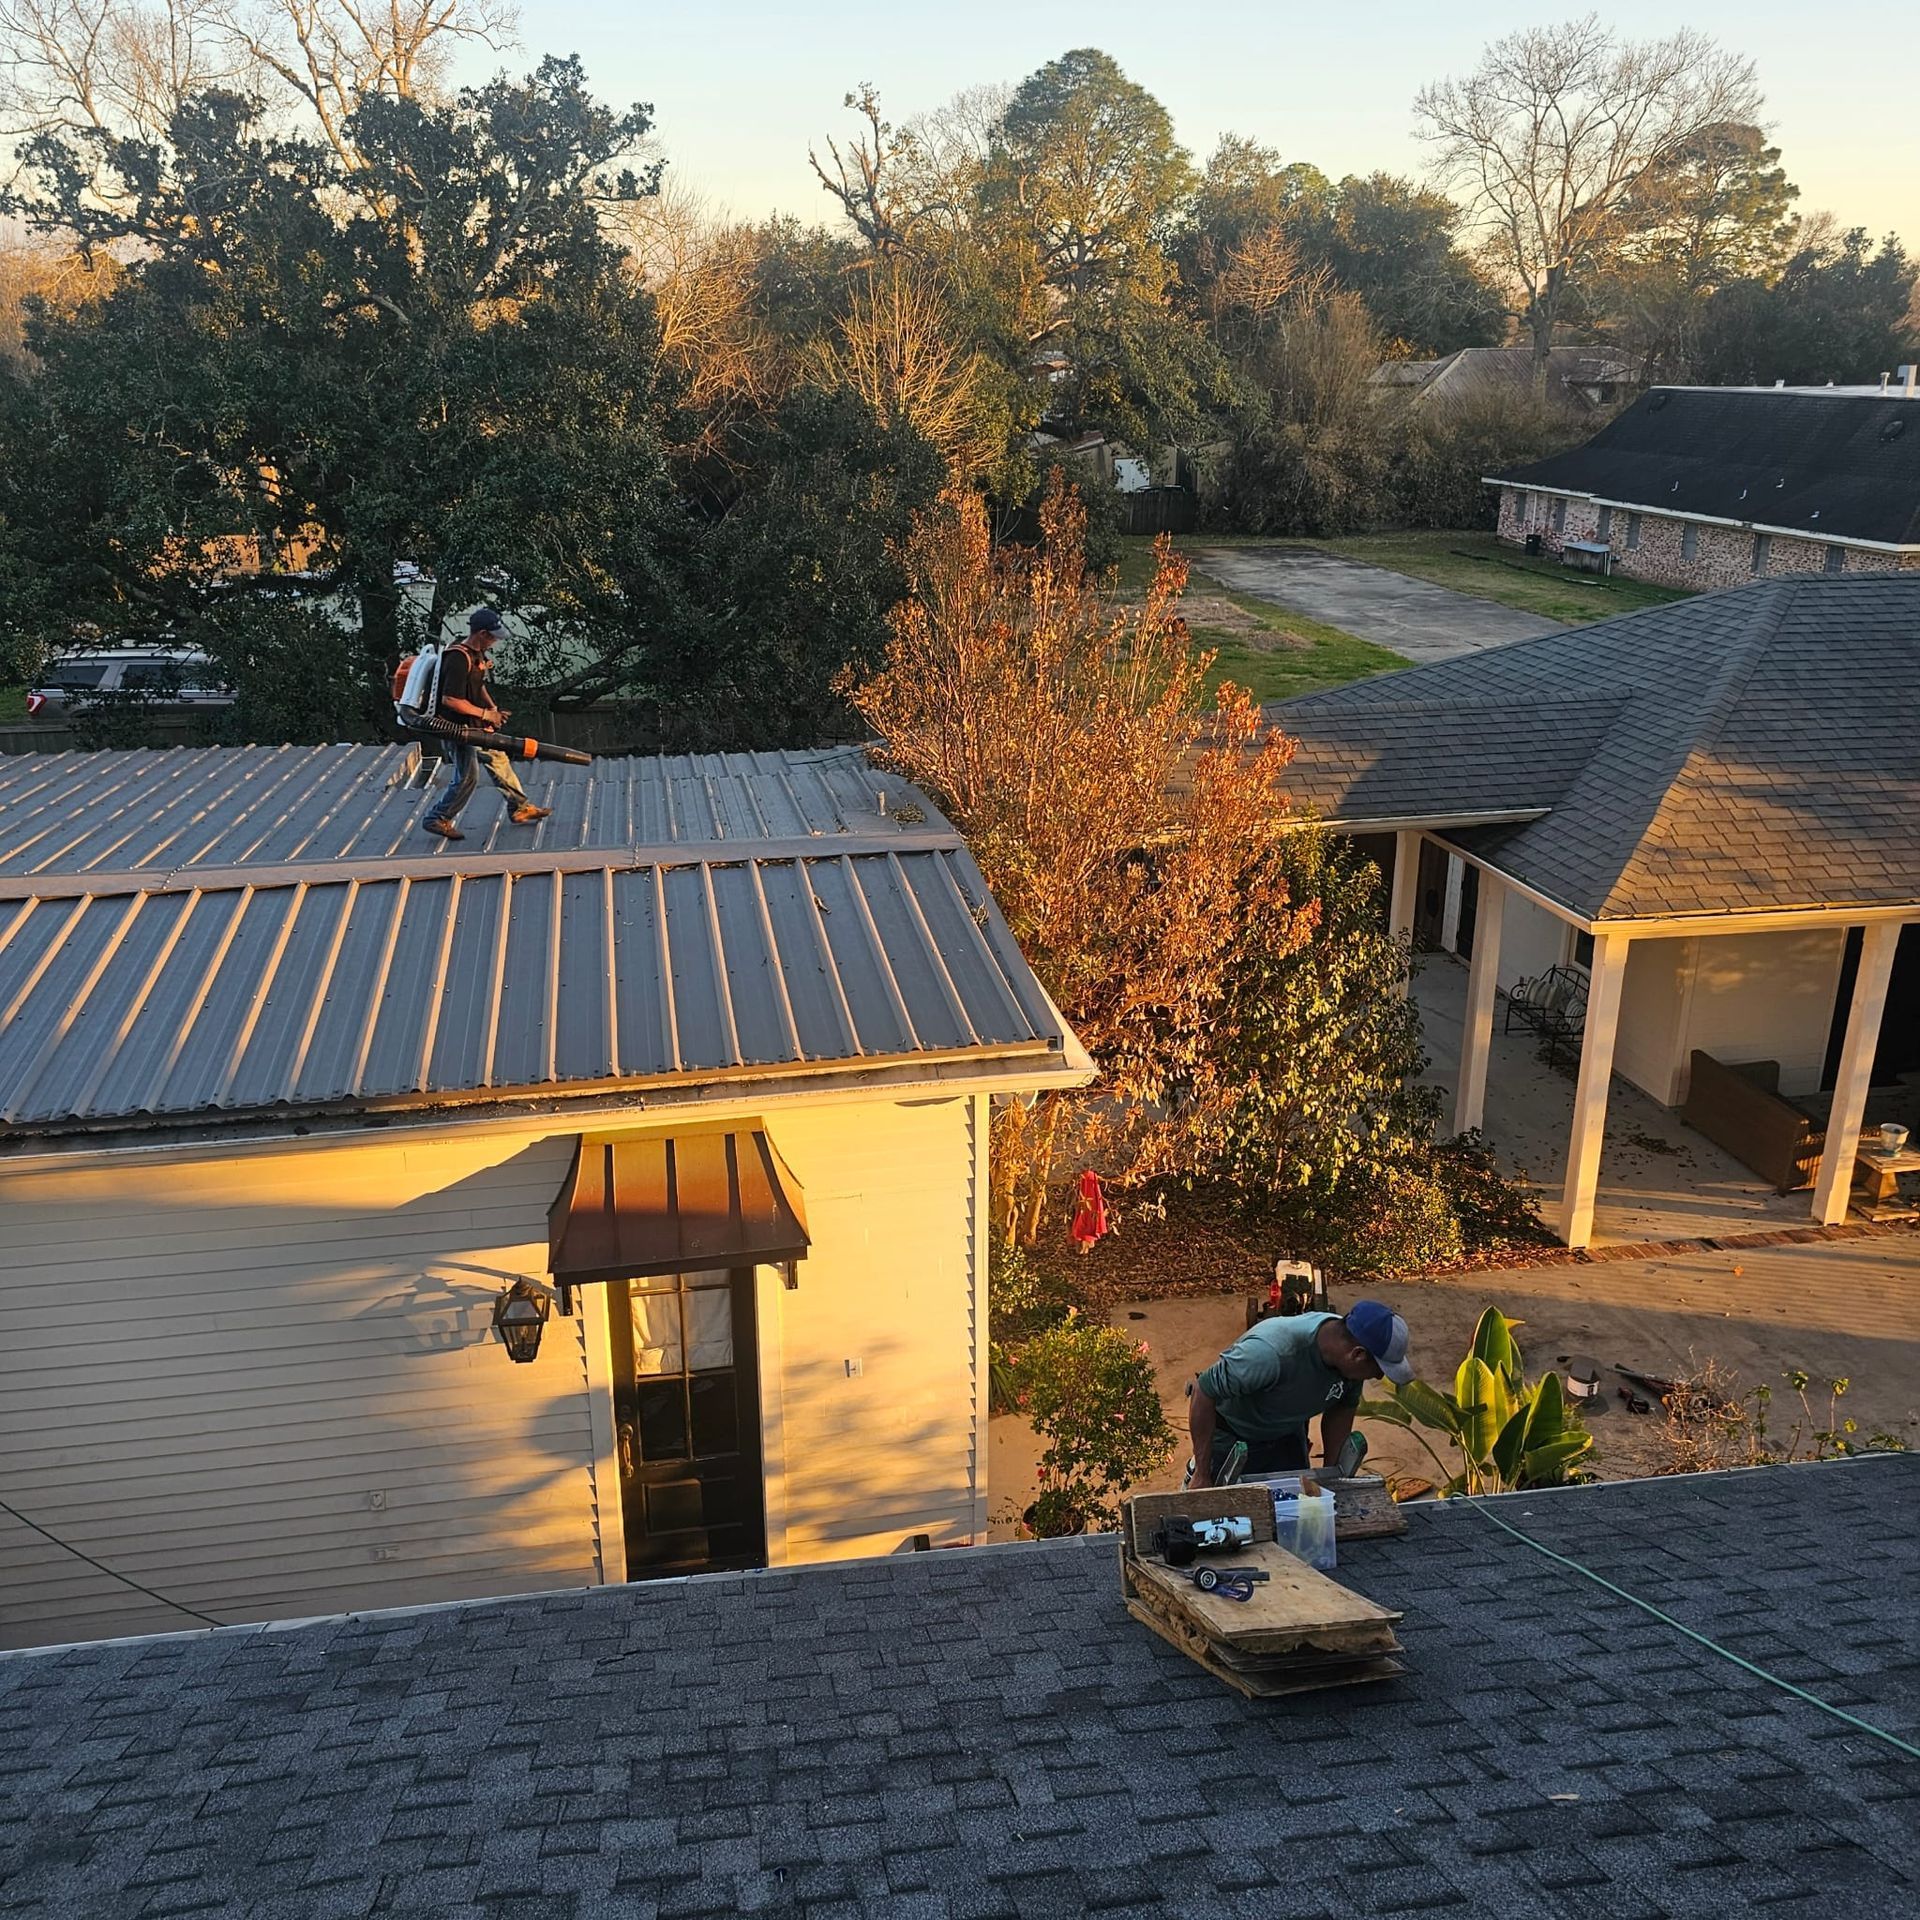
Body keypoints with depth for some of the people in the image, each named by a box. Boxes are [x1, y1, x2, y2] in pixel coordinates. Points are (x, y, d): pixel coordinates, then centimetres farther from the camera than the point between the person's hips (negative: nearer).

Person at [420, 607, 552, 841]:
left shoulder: (477, 654, 6)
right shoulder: (458, 659, -25)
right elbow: (450, 699, -29)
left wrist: (493, 709, 8)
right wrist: (484, 713, -20)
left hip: (476, 726, 10)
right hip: (458, 727, -10)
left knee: (499, 760, 16)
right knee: (467, 777, -4)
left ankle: (520, 808, 27)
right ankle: (438, 820, 9)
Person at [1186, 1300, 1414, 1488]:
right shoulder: (1272, 1351, -41)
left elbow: (1344, 1407, 1)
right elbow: (1203, 1391, -33)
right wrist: (1202, 1475, -29)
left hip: (1288, 1437, 5)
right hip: (1232, 1436, -5)